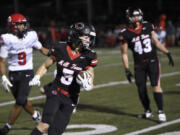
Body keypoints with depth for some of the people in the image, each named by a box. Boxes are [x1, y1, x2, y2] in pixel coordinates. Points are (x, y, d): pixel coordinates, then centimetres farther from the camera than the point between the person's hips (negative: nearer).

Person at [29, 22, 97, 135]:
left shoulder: (88, 57, -4)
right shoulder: (60, 49, -4)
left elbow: (90, 86, 2)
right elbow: (45, 66, 12)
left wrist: (87, 84, -21)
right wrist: (37, 77, -5)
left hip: (70, 99, 1)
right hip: (55, 92, -1)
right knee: (45, 124, -21)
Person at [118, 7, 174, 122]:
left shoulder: (147, 26, 2)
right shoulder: (125, 34, -6)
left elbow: (156, 42, 14)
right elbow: (124, 53, 0)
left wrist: (168, 53, 10)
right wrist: (127, 69, -6)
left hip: (153, 61, 0)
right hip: (139, 65, 0)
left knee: (156, 85, -13)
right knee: (141, 90, 5)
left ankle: (161, 111, -11)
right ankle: (148, 112, 25)